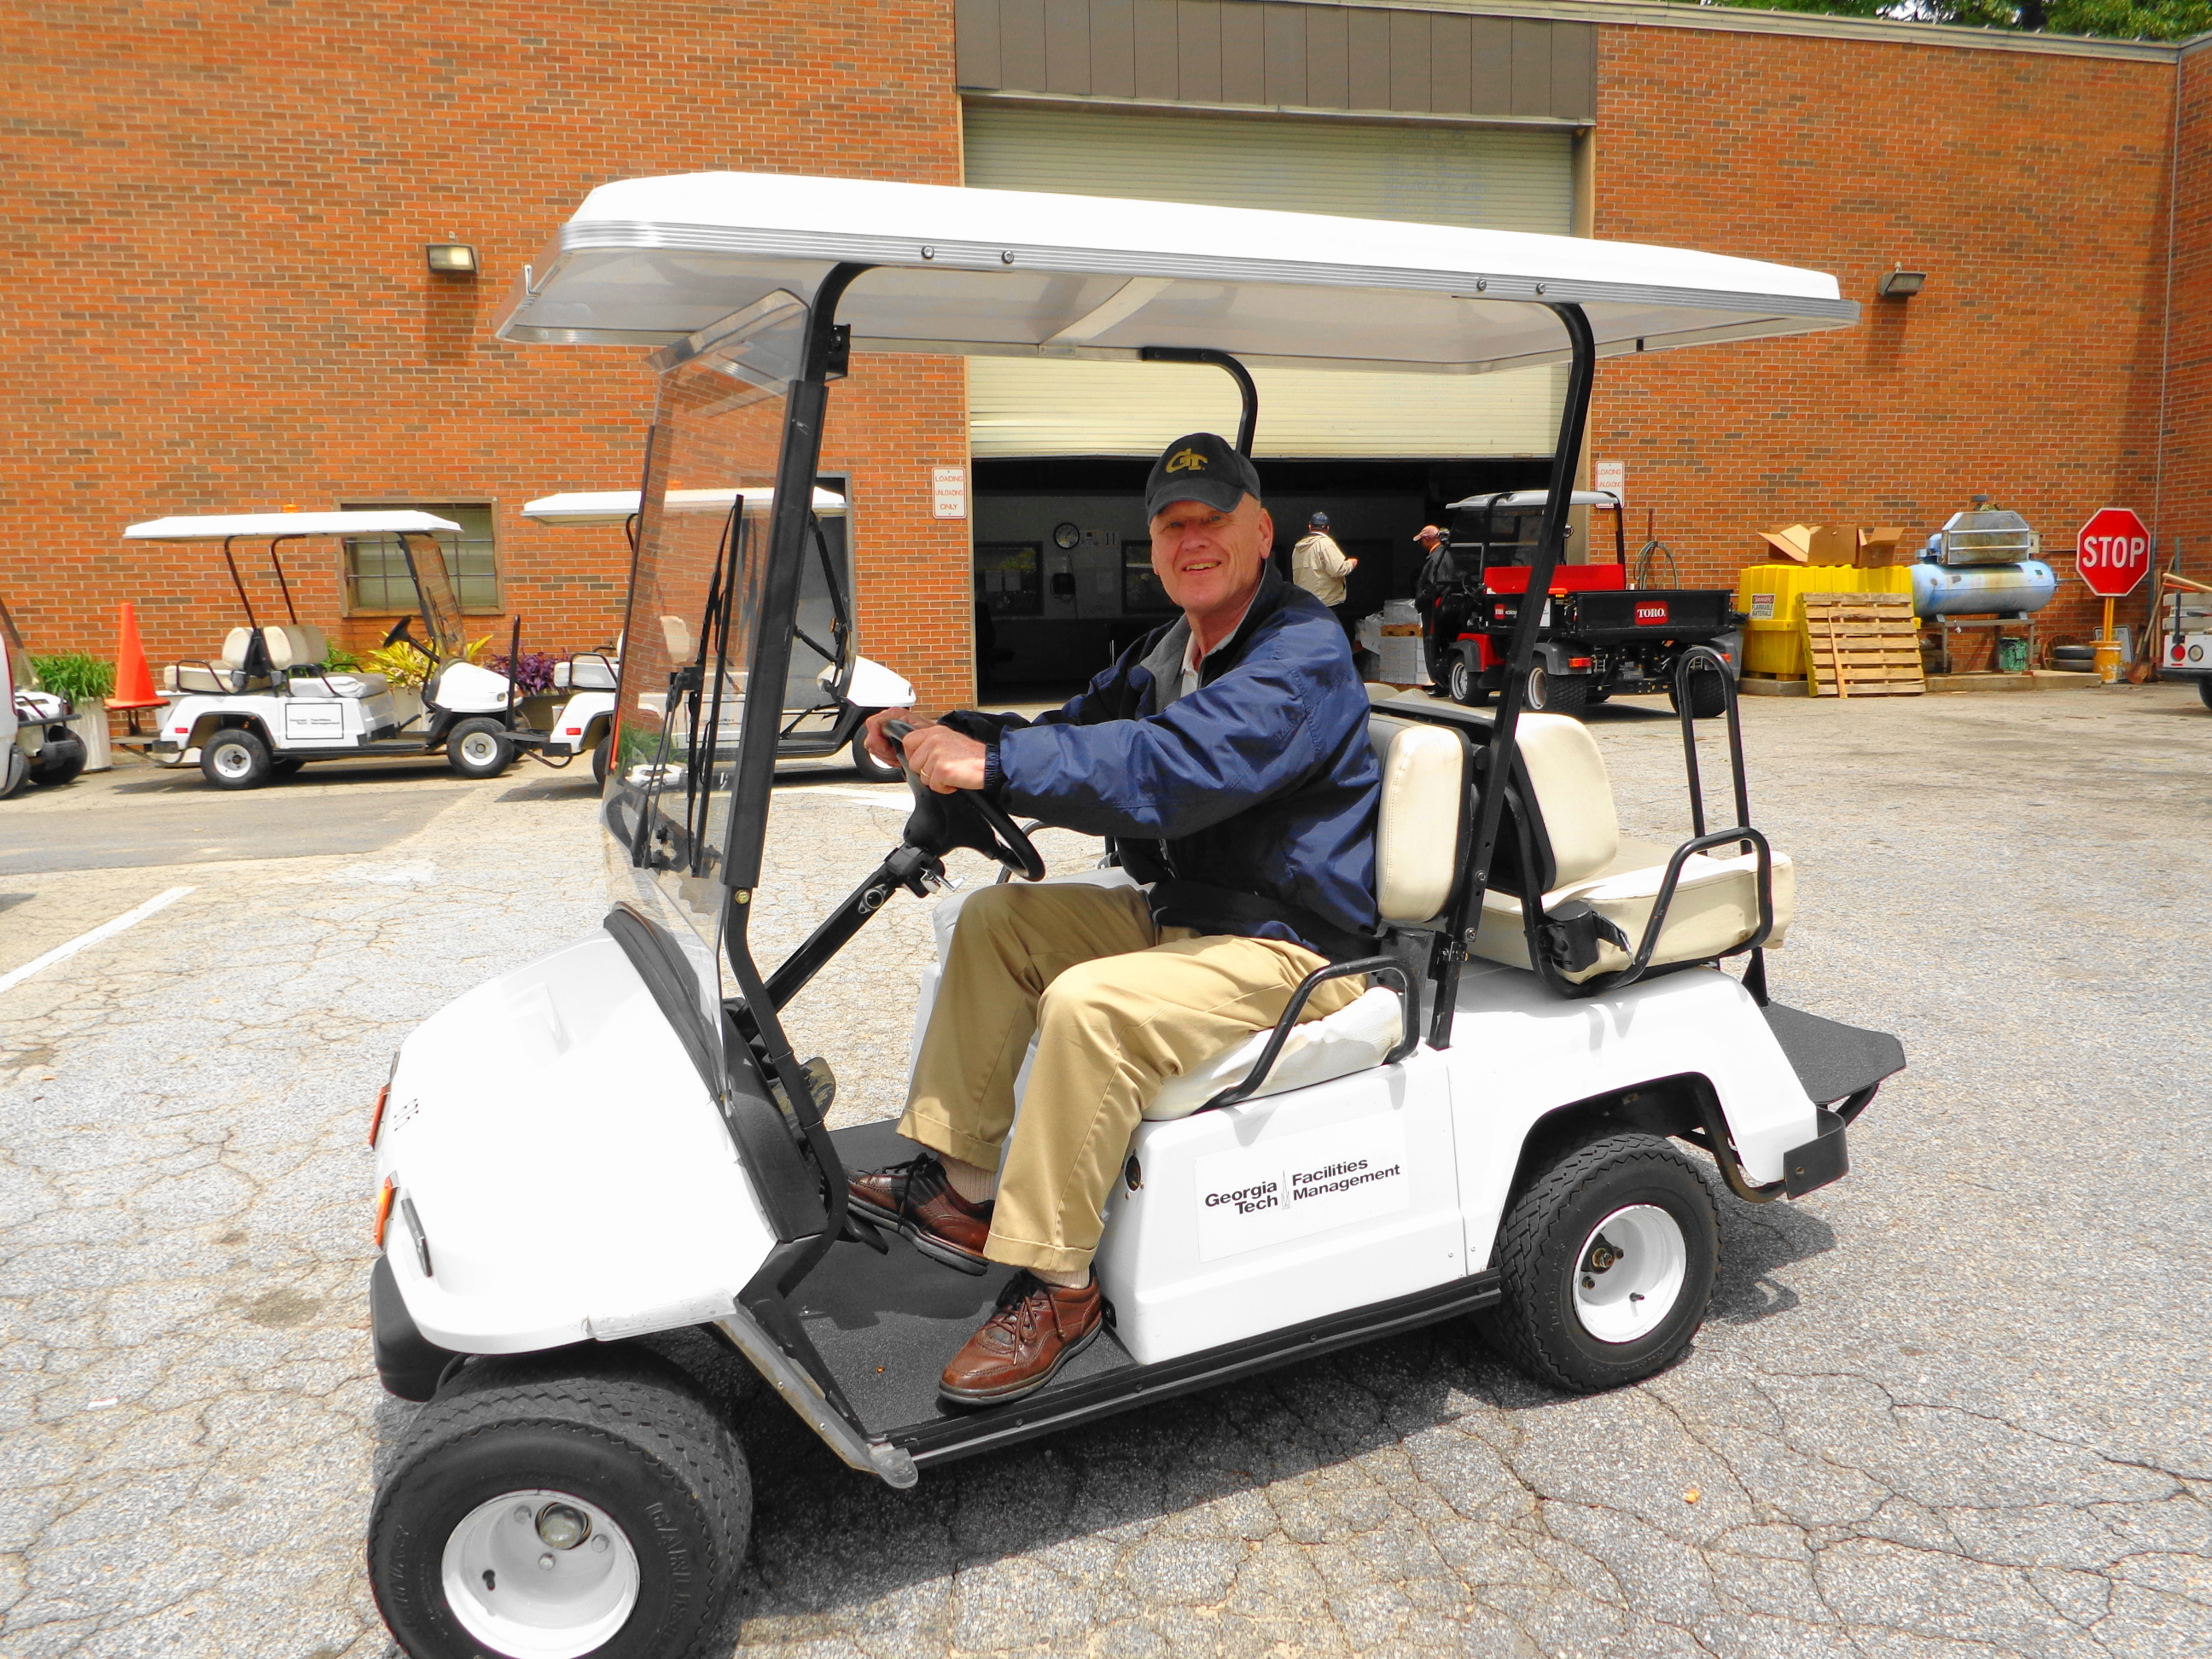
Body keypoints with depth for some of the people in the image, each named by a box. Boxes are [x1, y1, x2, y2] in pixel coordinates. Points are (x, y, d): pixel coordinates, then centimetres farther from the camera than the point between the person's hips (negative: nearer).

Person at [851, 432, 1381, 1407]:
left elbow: (1172, 767, -33)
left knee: (1091, 1002, -31)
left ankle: (1055, 1287, -15)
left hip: (1288, 950, -10)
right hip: (1179, 914, 10)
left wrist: (995, 764, -34)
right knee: (998, 918, 7)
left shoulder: (1303, 655, -18)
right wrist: (947, 733, -6)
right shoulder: (1169, 650, 13)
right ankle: (959, 1188, 7)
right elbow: (1081, 728, 12)